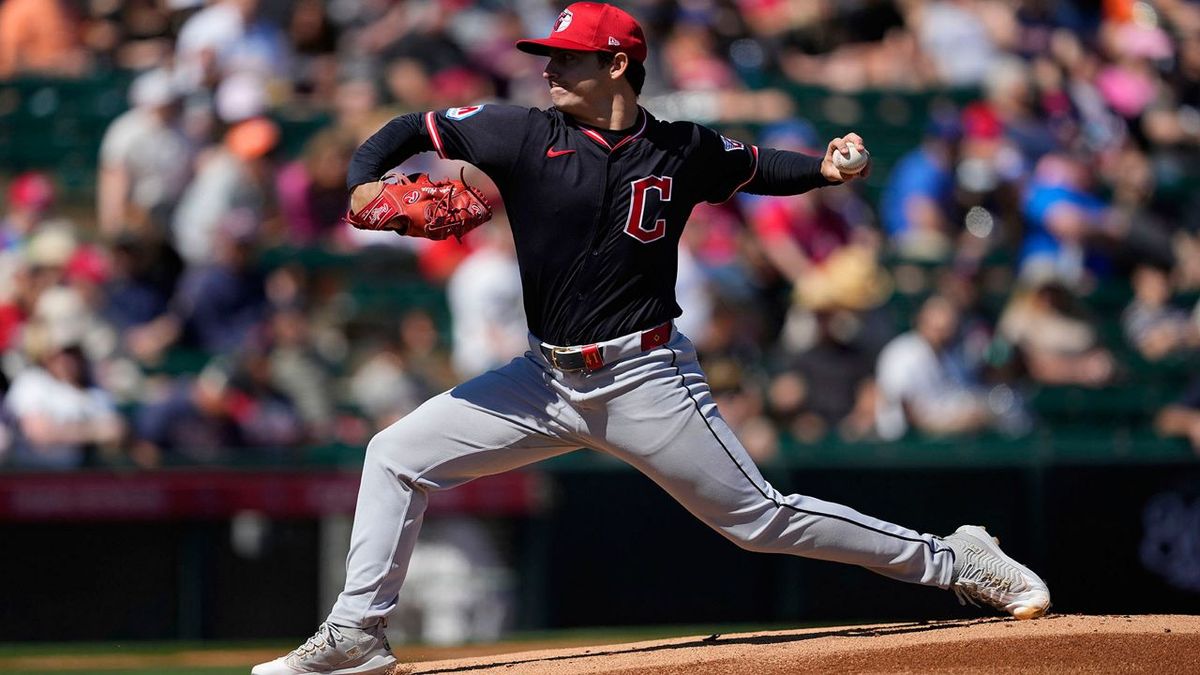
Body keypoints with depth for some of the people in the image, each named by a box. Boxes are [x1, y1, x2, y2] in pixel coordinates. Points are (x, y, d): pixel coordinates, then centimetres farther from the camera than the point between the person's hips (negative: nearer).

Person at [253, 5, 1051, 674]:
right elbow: (412, 129, 4)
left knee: (761, 517, -3)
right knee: (396, 456, -3)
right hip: (547, 377, 3)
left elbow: (758, 166, 15)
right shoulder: (524, 135, -2)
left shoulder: (683, 152, -4)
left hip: (647, 379, -3)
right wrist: (364, 183, -15)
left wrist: (826, 168, -4)